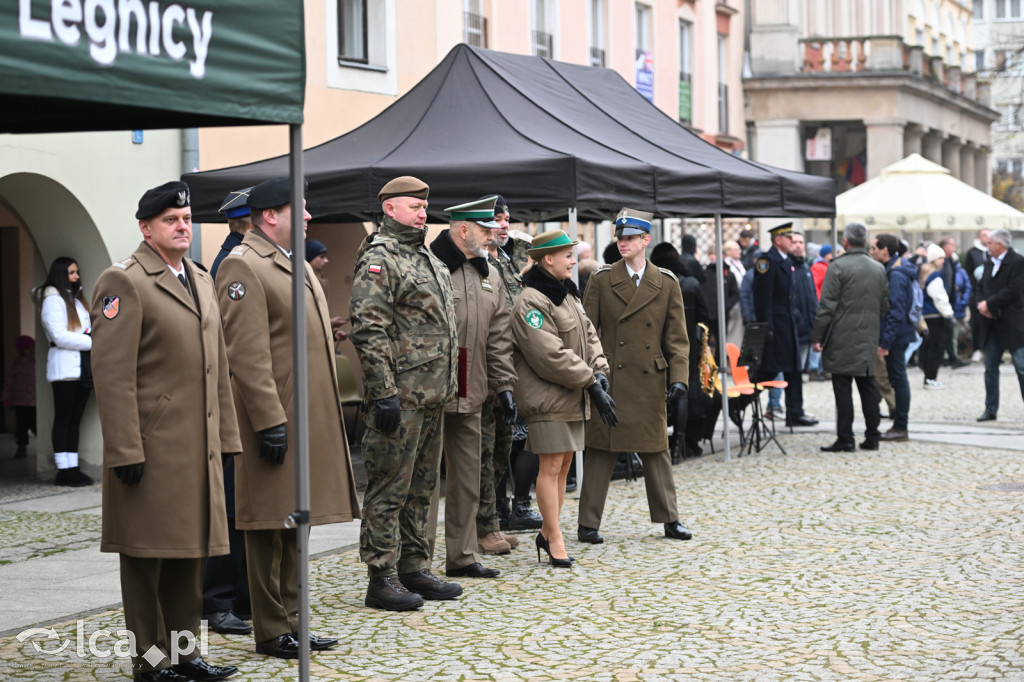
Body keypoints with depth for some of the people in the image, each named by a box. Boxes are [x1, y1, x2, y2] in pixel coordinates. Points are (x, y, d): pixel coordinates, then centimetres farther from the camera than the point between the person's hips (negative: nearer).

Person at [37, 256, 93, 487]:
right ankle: (64, 470, -4)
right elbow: (59, 336, -15)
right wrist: (93, 342, -15)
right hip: (65, 366, -8)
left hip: (83, 367, 8)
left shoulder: (77, 299, 22)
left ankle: (73, 468, 7)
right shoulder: (53, 300, -6)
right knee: (63, 419, -5)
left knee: (75, 419, 6)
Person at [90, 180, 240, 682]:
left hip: (199, 448, 8)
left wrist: (226, 435, 15)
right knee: (148, 555, 0)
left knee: (190, 553, 12)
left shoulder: (201, 281, 17)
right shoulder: (124, 283, -9)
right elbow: (112, 373, -15)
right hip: (152, 448, -8)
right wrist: (126, 451, -19)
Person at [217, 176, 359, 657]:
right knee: (271, 527, -1)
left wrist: (328, 416, 20)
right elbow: (248, 355, -19)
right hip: (276, 416, -9)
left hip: (312, 418, 9)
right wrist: (270, 421, -22)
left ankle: (290, 621, 23)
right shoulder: (242, 266, -13)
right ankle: (271, 631, 7)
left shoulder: (297, 264, 17)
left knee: (297, 526, 15)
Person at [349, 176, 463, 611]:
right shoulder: (378, 260, -11)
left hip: (433, 395, 9)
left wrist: (446, 387, 21)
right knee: (389, 490, -4)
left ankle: (415, 568, 23)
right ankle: (382, 579, 0)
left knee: (421, 487, 14)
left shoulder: (428, 260, 18)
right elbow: (368, 330, -18)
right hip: (401, 395, -9)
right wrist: (383, 392, -22)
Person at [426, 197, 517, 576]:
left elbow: (498, 336, 17)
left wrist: (504, 385, 12)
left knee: (468, 475, 12)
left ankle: (462, 556, 21)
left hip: (470, 395, 7)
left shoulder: (489, 275, 14)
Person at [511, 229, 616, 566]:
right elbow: (551, 356, -21)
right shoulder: (530, 302, -16)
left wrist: (600, 373, -2)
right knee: (551, 466, -6)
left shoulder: (566, 294, 14)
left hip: (574, 397, 9)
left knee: (563, 465, 11)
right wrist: (591, 383, -18)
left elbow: (588, 335, 15)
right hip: (548, 397, -9)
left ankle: (547, 532, 20)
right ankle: (555, 538, -1)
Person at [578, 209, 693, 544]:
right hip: (609, 379, -1)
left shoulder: (667, 283, 5)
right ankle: (588, 523, 6)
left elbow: (677, 337, 5)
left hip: (650, 380, 1)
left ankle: (669, 519, 19)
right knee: (601, 450, 1)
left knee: (656, 449, 9)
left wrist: (679, 378, -6)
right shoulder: (602, 280, 2)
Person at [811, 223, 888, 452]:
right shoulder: (879, 269, 9)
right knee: (868, 386, 11)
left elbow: (827, 305, -13)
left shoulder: (838, 267, -10)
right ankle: (872, 437, 13)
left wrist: (817, 336, -9)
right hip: (868, 339, 6)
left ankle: (845, 439, -4)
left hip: (842, 339, -6)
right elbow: (884, 306, 15)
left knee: (842, 388, -4)